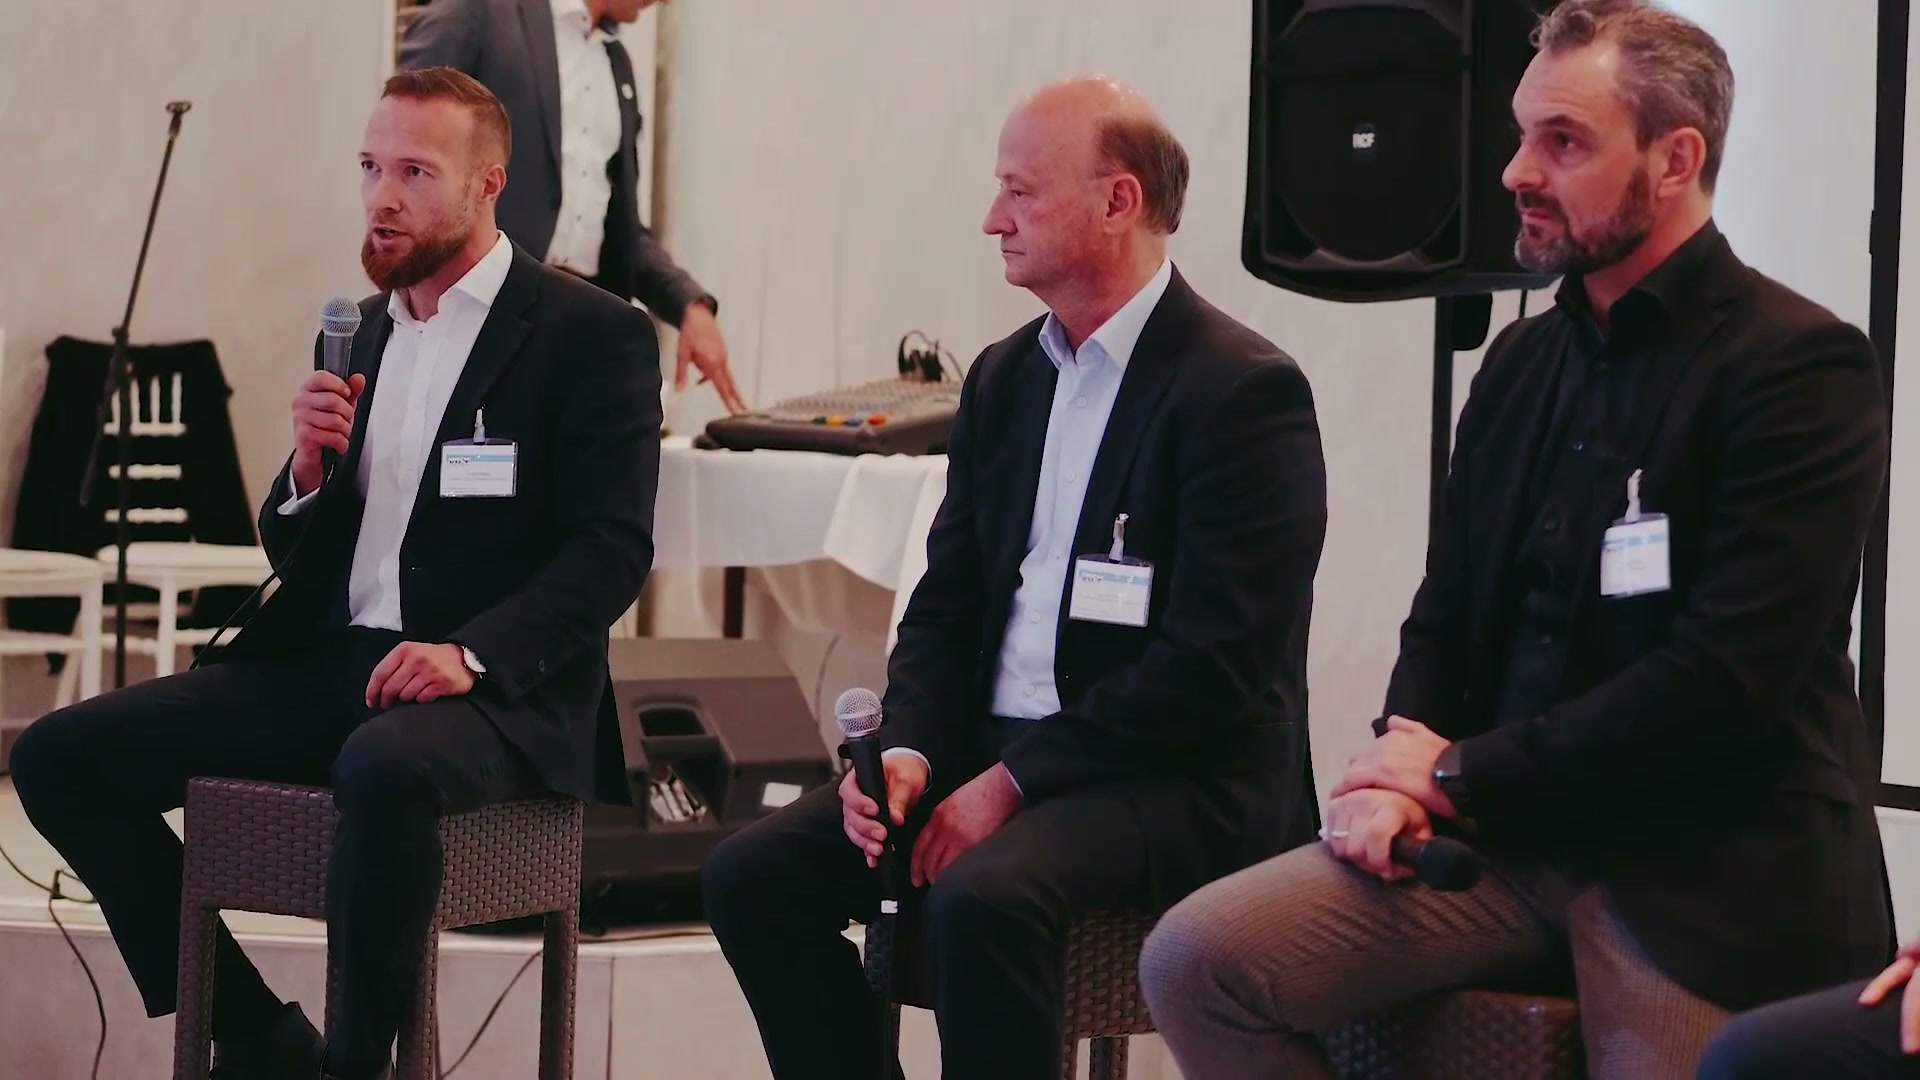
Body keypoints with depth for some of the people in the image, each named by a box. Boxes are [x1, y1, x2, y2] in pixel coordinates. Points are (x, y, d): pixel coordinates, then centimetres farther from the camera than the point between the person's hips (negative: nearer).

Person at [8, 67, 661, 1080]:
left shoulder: (591, 334, -3)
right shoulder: (366, 331, 18)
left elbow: (613, 549, -11)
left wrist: (472, 655, -26)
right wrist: (309, 469, -2)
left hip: (496, 693, -7)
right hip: (329, 664, 7)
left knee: (386, 767, -42)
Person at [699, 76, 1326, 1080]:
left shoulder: (1245, 390, -11)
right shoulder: (1005, 377, 14)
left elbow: (1213, 665, -18)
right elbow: (944, 608, 15)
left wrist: (1014, 780, -19)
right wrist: (907, 752, -5)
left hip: (1181, 782, -8)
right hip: (991, 753, 8)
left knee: (981, 896, -34)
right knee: (752, 875, -9)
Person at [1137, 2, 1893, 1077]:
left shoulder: (1802, 366, -9)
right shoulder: (1524, 360, 14)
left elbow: (1727, 678, -18)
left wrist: (1458, 776, -13)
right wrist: (1402, 764, -6)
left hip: (1712, 871, -6)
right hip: (1505, 832, 6)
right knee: (1196, 961, -11)